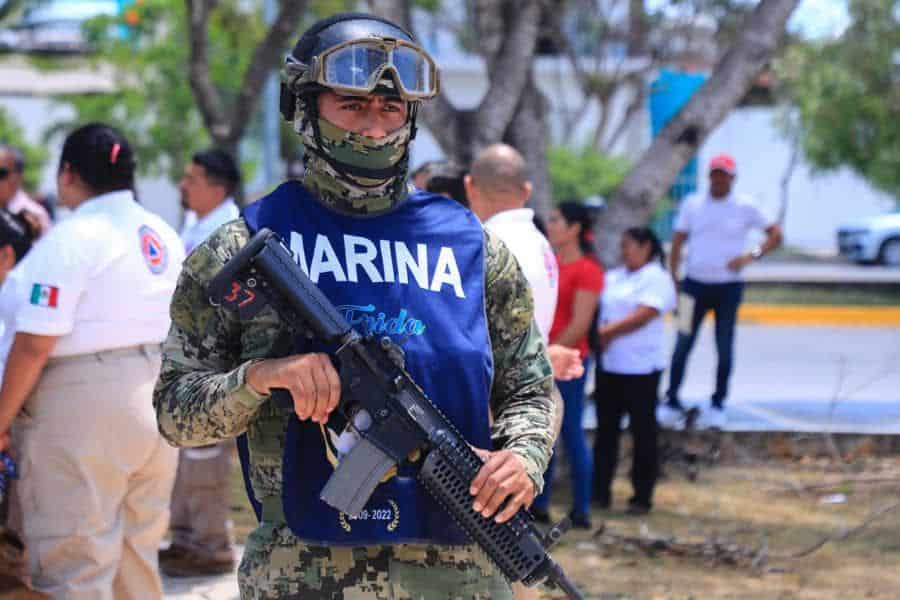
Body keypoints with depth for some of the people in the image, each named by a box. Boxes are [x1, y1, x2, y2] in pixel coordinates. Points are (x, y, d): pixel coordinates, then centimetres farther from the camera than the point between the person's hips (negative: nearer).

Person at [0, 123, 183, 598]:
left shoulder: (72, 238, -14)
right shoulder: (162, 235, 12)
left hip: (85, 407, -8)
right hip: (156, 395, 8)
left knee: (76, 559, -4)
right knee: (138, 549, 17)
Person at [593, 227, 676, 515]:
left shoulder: (656, 279, -6)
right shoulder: (613, 277, 15)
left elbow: (641, 316, -17)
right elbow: (596, 308, 11)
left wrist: (605, 331, -16)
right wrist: (601, 336, -9)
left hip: (641, 366, -6)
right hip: (609, 364, 6)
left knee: (643, 431, 1)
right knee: (606, 429, 9)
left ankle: (642, 497, 7)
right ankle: (600, 490, 16)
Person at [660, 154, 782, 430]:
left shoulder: (745, 207, -1)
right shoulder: (691, 204, 5)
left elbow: (776, 234, 2)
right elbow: (677, 244, 8)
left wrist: (752, 255, -13)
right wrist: (673, 283, 0)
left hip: (729, 286, -1)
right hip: (695, 284, 1)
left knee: (724, 349, 3)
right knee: (683, 345, -4)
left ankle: (718, 405, 13)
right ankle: (672, 402, 1)